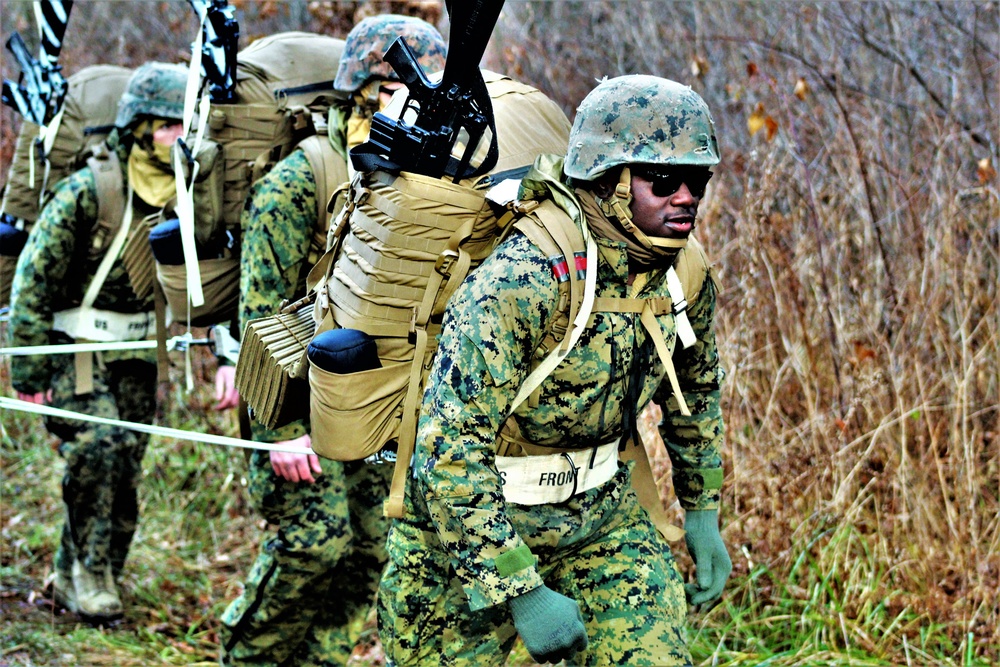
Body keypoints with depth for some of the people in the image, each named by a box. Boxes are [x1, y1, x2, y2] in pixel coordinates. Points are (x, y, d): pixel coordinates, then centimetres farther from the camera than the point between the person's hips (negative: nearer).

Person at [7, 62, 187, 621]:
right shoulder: (87, 191, -17)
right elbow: (33, 280, -13)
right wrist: (29, 375, -12)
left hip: (136, 353, 5)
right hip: (74, 345, -5)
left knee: (126, 464, 3)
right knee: (97, 445, -22)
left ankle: (76, 578, 18)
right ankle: (88, 571, -8)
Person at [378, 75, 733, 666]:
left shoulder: (686, 272, -7)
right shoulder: (519, 282, -30)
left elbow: (697, 390, 15)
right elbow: (450, 452, -32)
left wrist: (703, 513, 18)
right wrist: (522, 593, -32)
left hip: (600, 508, 5)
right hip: (474, 517, -5)